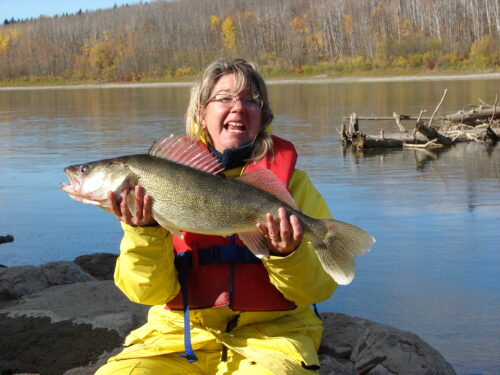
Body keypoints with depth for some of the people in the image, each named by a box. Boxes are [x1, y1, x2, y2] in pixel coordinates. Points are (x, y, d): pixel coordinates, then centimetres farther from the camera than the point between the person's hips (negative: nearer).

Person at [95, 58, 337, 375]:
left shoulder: (292, 181, 5)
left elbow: (319, 288, -1)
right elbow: (150, 291, -1)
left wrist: (287, 254, -20)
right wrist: (144, 232, -19)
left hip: (270, 336, -1)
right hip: (180, 334, 1)